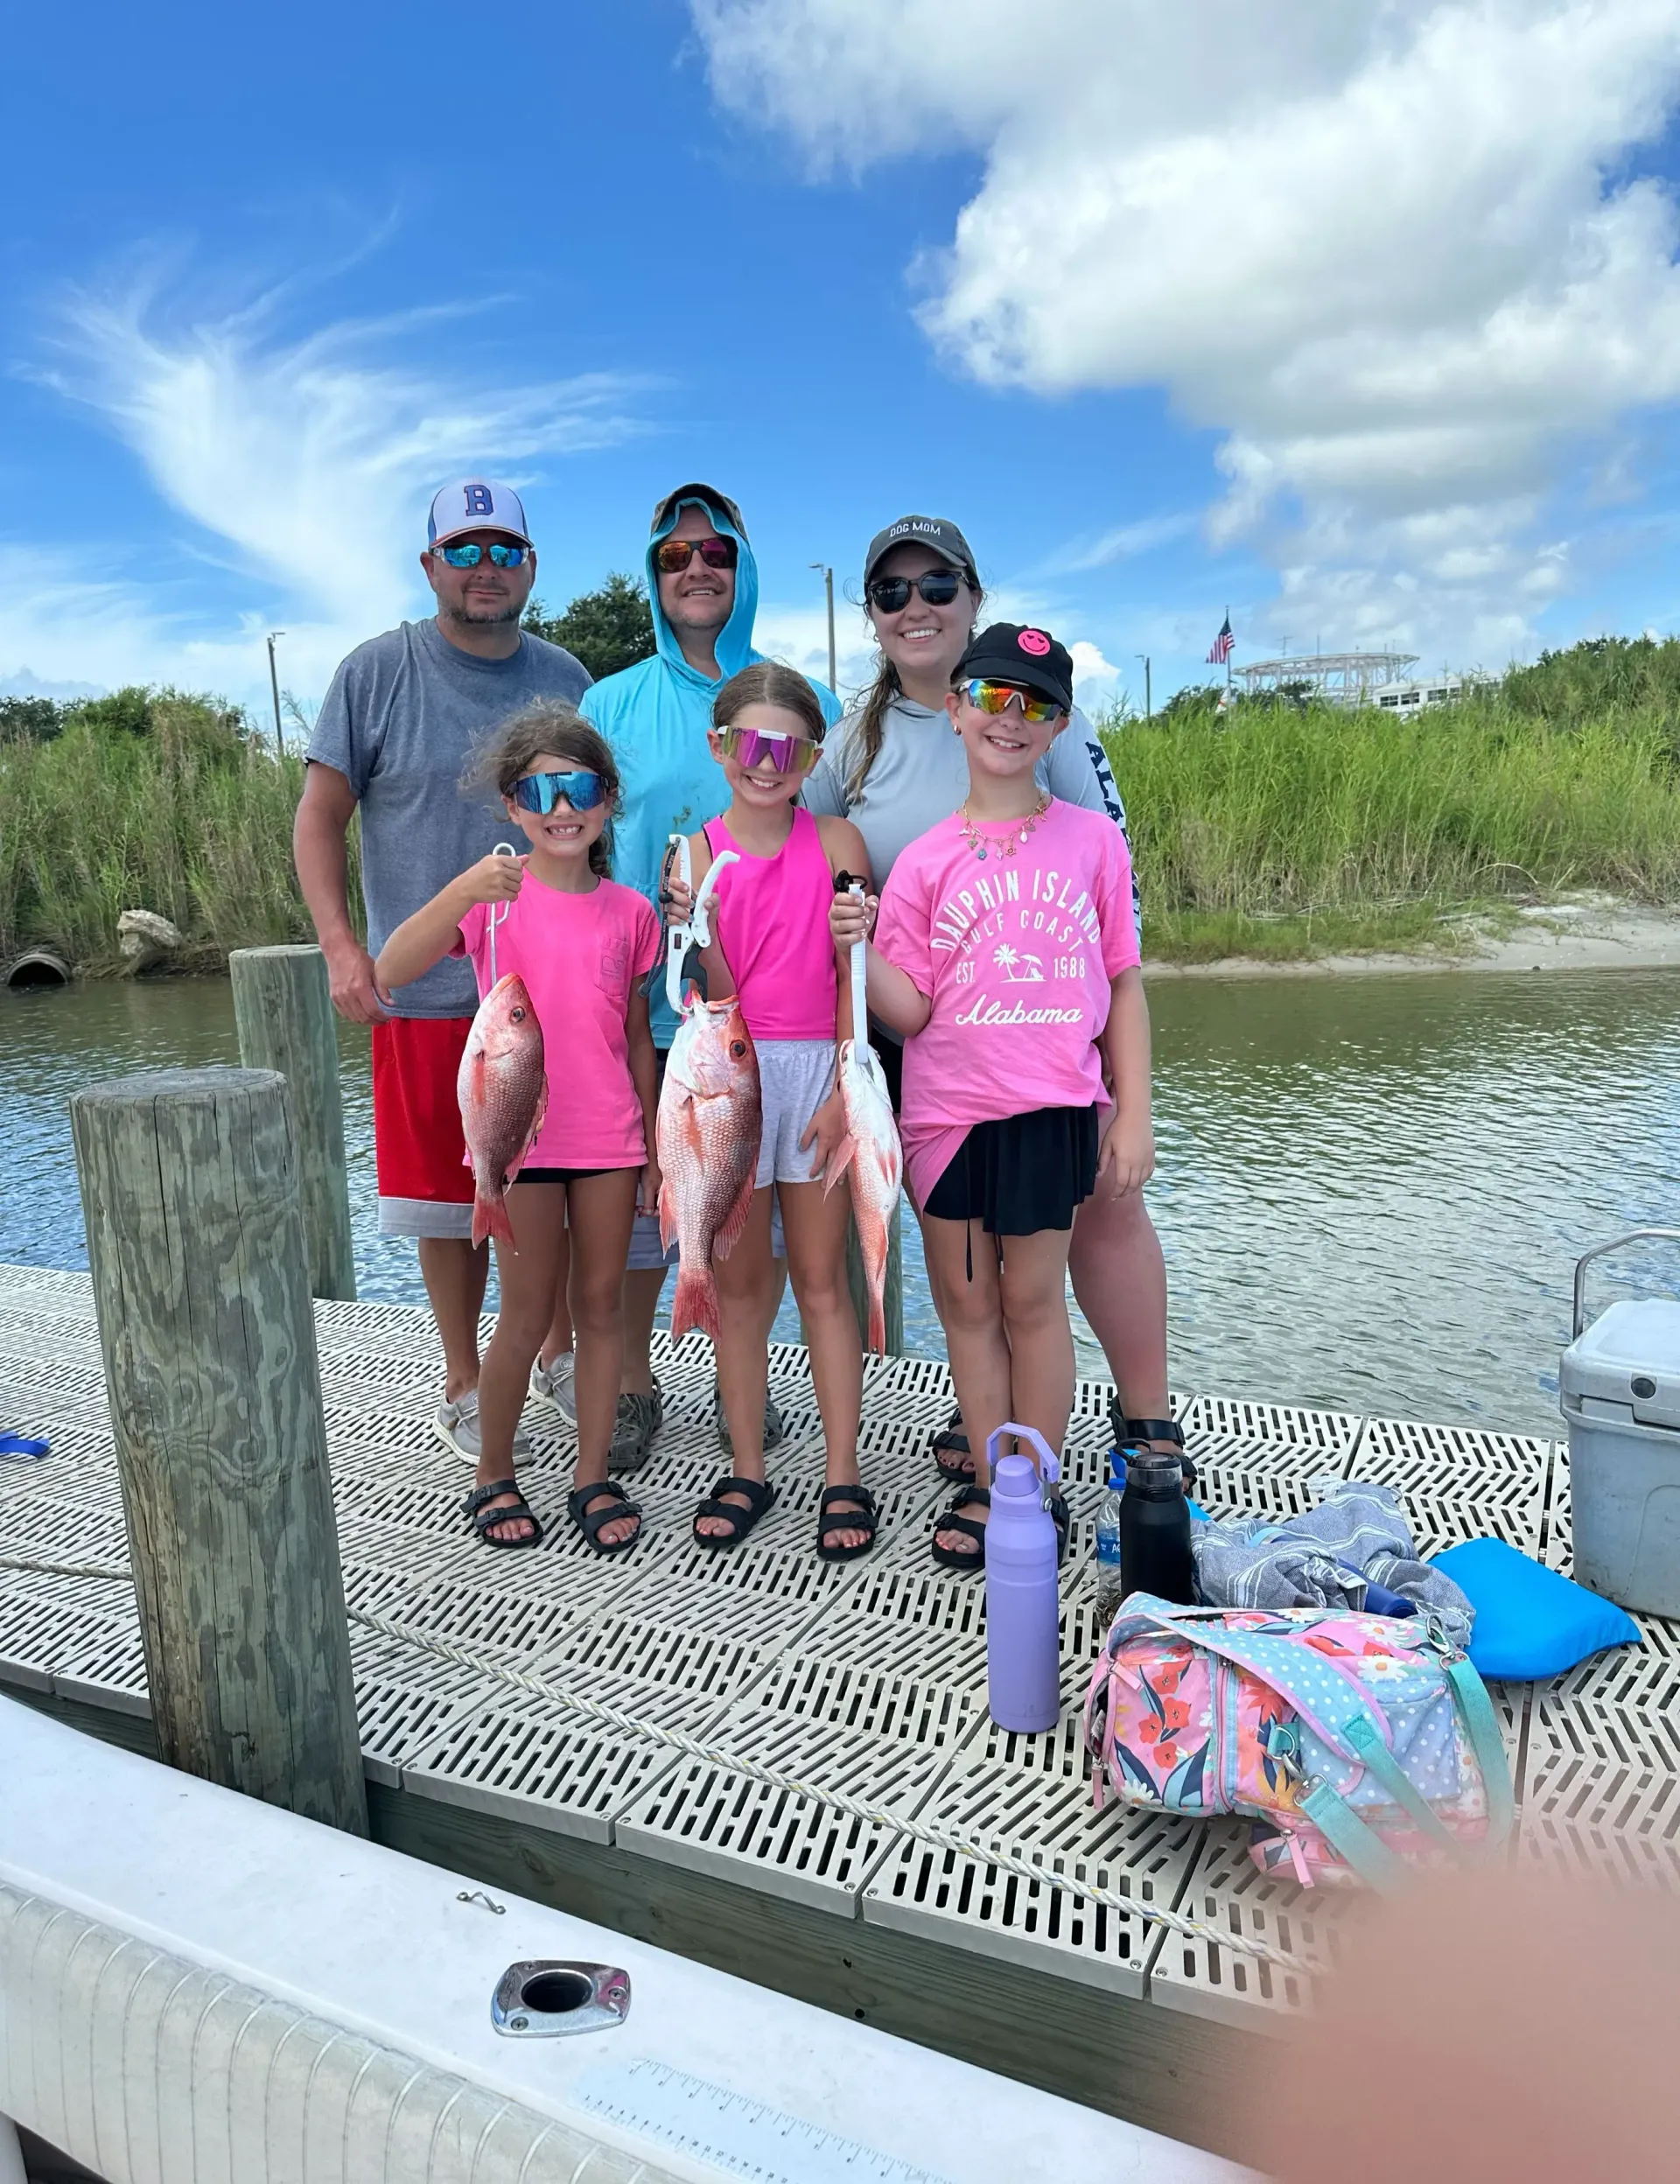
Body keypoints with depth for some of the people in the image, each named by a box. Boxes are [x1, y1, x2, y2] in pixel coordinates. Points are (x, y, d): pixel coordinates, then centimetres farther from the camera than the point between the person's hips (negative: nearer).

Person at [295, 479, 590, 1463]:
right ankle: (465, 1388, 22)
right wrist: (342, 946, -13)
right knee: (450, 1197, 5)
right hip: (427, 989, -2)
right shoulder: (378, 672, 0)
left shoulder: (565, 677, 8)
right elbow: (320, 818, 0)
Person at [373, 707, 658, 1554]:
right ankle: (493, 1475, 25)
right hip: (520, 1134, -3)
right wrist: (464, 891, -31)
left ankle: (592, 1477, 23)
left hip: (608, 1138, 3)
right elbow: (390, 973, -18)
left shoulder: (629, 911, 4)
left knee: (602, 1304, 9)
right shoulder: (494, 896, -5)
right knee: (527, 1317, 5)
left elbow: (637, 1036, 10)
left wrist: (654, 1148, 10)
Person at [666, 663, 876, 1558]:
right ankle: (747, 1473, 22)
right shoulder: (698, 853, 2)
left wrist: (843, 1090, -8)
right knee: (738, 1284, 9)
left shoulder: (836, 841, 0)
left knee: (820, 1279, 6)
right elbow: (714, 998, -1)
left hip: (818, 1071, -1)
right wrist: (699, 931, -20)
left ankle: (843, 1477, 16)